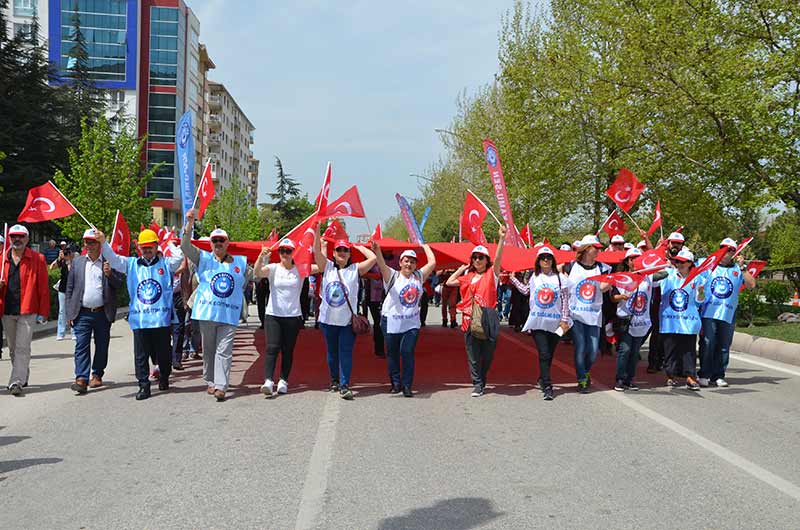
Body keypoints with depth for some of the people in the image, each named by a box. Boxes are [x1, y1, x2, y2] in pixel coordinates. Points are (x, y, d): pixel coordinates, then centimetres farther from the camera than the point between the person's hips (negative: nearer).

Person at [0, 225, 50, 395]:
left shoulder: (37, 259, 0)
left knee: (22, 348, -10)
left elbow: (43, 287, -1)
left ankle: (16, 382, -11)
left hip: (27, 311, -4)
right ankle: (23, 378, 29)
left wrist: (43, 312, -5)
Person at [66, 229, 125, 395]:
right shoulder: (77, 261, 9)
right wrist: (69, 312, 5)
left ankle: (97, 375, 23)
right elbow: (70, 288, 10)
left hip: (103, 313, -1)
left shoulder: (109, 261, 2)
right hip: (82, 313, 1)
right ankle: (81, 379, -12)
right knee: (81, 346, -8)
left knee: (102, 346, 8)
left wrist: (110, 274, -20)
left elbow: (120, 284, 0)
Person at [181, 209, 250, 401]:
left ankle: (221, 386, -9)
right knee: (208, 349, 10)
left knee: (224, 351, -6)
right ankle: (210, 382, 24)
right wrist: (189, 224, -18)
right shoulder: (204, 258, 6)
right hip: (206, 313, 0)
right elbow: (185, 246, -7)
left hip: (229, 315, 0)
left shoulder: (240, 262, 12)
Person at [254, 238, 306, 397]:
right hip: (272, 314, -1)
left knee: (288, 350, 6)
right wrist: (261, 256, -38)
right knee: (272, 347, -11)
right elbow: (258, 272, -19)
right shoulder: (273, 268, 0)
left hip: (293, 316, 1)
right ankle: (268, 381, -16)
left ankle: (283, 380, 16)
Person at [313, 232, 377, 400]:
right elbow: (317, 251, -7)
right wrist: (317, 232, -16)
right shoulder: (327, 267, 4)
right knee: (332, 352, 14)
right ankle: (334, 380, 31)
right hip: (328, 319, 2)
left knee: (346, 352, -6)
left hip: (347, 320, -2)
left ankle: (344, 386, -6)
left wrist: (359, 247, 4)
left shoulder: (355, 269, 1)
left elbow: (373, 258, -7)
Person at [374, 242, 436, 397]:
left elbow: (432, 262, 10)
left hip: (412, 323, 1)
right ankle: (396, 383, 20)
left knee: (408, 352, -7)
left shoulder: (419, 276, 8)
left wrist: (425, 246, 20)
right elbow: (382, 265, -21)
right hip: (391, 322, -1)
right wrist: (377, 251, -40)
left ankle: (407, 386, 0)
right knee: (393, 354, 7)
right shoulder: (393, 276, -3)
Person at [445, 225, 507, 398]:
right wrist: (461, 269, 18)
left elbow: (498, 258, -13)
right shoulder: (467, 277, 16)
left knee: (487, 354, 5)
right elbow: (449, 282, 20)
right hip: (470, 320, 3)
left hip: (487, 320, -3)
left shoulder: (491, 274, 3)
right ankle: (477, 385, 8)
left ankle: (481, 382, 23)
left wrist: (501, 238, -25)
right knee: (473, 355, 2)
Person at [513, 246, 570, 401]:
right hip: (538, 322, 0)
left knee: (549, 355, 9)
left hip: (555, 322, 0)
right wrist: (513, 279, 24)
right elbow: (525, 291, 25)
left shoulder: (560, 277, 2)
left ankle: (542, 379, 29)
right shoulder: (534, 277, 8)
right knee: (544, 354, -10)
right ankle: (547, 387, -12)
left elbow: (565, 300, 1)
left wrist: (564, 319, -3)